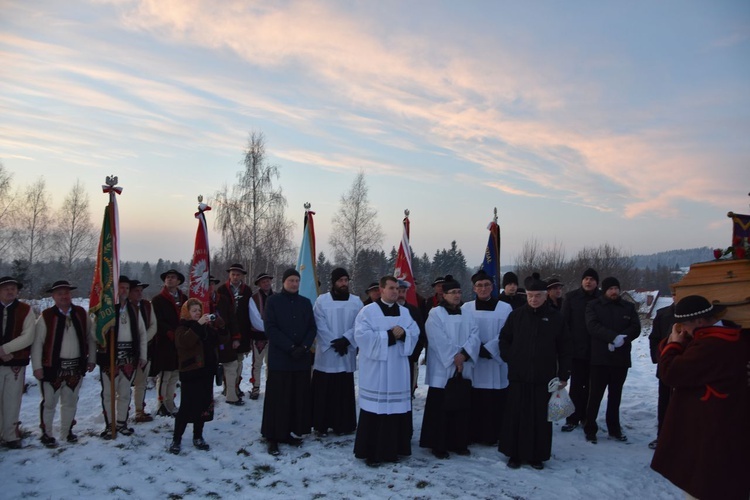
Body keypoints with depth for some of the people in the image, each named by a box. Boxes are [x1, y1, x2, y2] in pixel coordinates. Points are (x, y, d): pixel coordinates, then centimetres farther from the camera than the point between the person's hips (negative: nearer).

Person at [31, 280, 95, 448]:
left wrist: (91, 359, 7)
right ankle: (46, 434, 22)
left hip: (76, 366, 3)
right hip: (53, 366, -3)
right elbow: (37, 343, -6)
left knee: (70, 402, 15)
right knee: (49, 402, 6)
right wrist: (37, 367, -9)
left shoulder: (81, 313, 3)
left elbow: (90, 337, 9)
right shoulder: (46, 316, -7)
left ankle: (67, 431, 30)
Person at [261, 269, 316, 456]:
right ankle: (272, 437, 8)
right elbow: (270, 328, -8)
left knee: (299, 397, 6)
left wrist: (304, 347, -9)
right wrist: (290, 347, -15)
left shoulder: (305, 302, 10)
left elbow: (312, 328, 8)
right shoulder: (273, 301, -1)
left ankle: (287, 433, 18)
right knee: (277, 399, -1)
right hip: (279, 358, -4)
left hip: (302, 358, 4)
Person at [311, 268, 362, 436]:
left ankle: (343, 424, 15)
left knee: (344, 391, 6)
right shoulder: (322, 300, -1)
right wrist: (334, 343, -13)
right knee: (324, 391, 2)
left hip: (347, 354, 2)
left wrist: (345, 340, -15)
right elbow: (320, 326, -6)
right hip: (326, 353, -2)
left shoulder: (356, 301, 4)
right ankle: (322, 425, 12)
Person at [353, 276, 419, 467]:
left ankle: (392, 449, 20)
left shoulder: (404, 312, 12)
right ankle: (370, 452, 8)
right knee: (375, 409, -3)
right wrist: (389, 335, -15)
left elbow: (415, 333, 7)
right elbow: (362, 335, -14)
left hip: (398, 370, 5)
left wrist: (403, 333, -15)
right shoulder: (368, 311, -4)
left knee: (397, 408, 7)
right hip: (375, 370, -5)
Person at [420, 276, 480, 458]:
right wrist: (454, 357, -16)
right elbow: (439, 340, -14)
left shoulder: (467, 315, 12)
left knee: (462, 408, 10)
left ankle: (459, 443, 22)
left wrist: (464, 353, -16)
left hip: (463, 369, 5)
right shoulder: (435, 313, -5)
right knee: (440, 409, 0)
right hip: (443, 369, -5)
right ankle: (438, 445, 10)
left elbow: (474, 335, -1)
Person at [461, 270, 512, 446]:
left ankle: (493, 435, 13)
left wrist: (488, 348, -14)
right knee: (474, 401, 3)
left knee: (495, 401, 1)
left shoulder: (505, 308, 1)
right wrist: (477, 348, -14)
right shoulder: (466, 308, 4)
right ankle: (473, 435, 14)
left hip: (496, 362, -1)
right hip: (472, 362, 1)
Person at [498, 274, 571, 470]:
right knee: (516, 416, 5)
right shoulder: (516, 315, 2)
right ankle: (515, 454, 18)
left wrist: (563, 375, 2)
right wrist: (509, 359, 1)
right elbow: (504, 339, 12)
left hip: (544, 379, 0)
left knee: (541, 418, 6)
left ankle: (537, 456, 20)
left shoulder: (555, 318, 0)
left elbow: (564, 349, 3)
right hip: (518, 377, 1)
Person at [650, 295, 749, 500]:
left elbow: (671, 373, -26)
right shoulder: (728, 337, 6)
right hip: (717, 430, 11)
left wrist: (674, 344, -11)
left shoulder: (713, 345, -30)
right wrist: (680, 342, -4)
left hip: (711, 435, -11)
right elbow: (688, 363, 13)